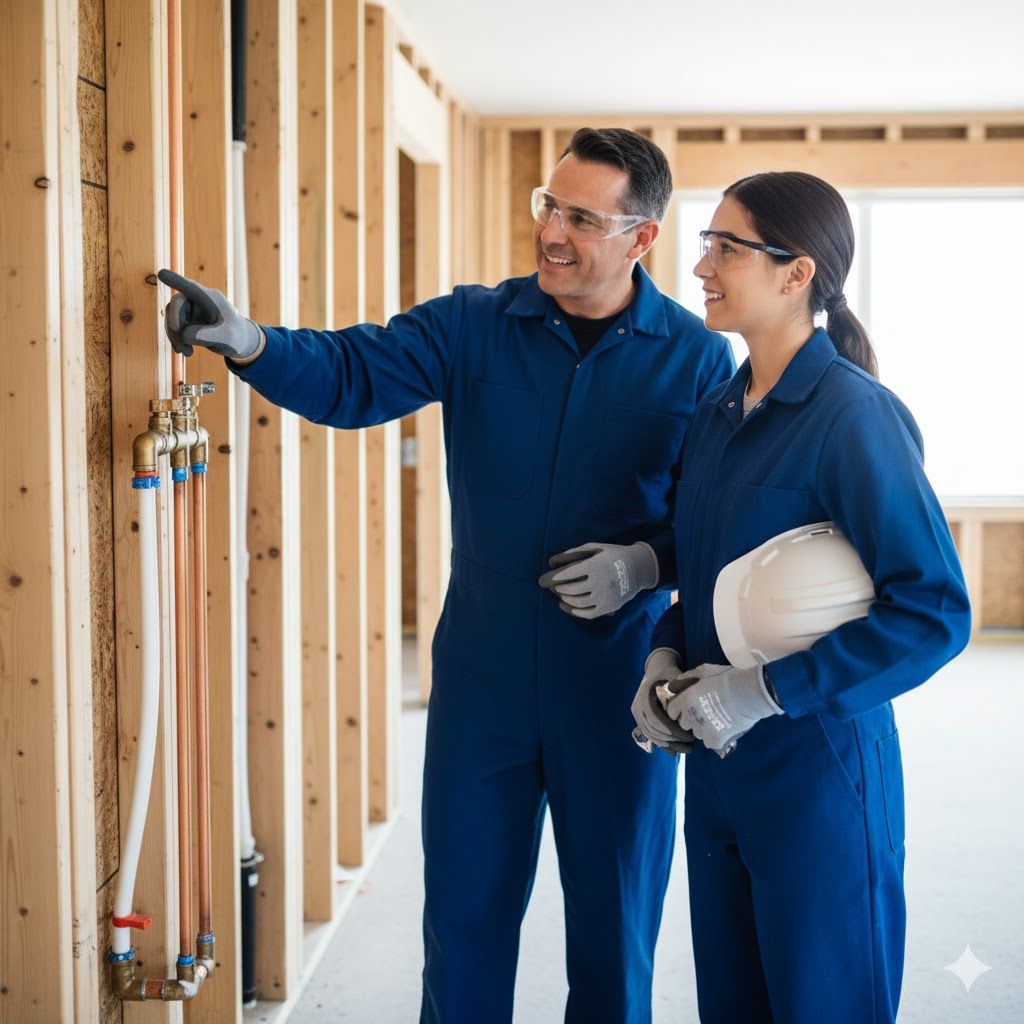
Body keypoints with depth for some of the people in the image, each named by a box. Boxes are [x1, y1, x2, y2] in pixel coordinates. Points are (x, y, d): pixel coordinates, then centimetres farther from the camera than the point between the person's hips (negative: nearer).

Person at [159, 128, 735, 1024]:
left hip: (615, 689, -1)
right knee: (464, 918, 13)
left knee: (612, 929, 13)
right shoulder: (475, 326, -1)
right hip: (482, 679, 2)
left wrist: (648, 563, -20)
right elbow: (355, 373, -11)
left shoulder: (698, 359, -6)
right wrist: (249, 341, -28)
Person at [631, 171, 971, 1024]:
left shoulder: (853, 416, -16)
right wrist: (667, 657, 0)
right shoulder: (718, 412, 7)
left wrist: (765, 691, -21)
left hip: (819, 770, -7)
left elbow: (935, 613, -21)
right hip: (716, 767, 7)